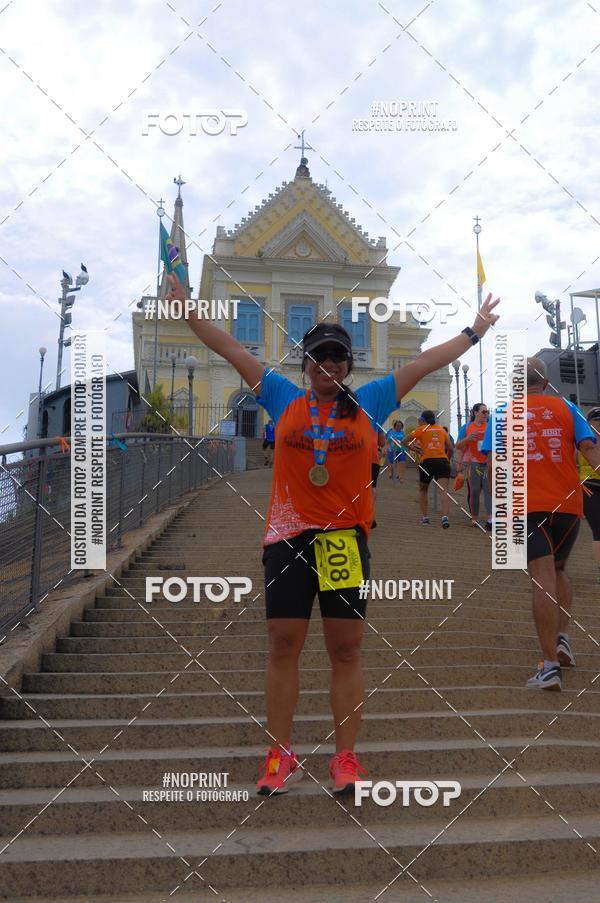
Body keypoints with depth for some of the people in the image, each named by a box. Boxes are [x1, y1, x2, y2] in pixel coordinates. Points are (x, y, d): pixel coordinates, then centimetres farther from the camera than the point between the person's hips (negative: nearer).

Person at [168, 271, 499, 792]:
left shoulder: (368, 403, 5)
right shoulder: (284, 399, 5)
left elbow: (425, 363, 9)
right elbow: (231, 349, 7)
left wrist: (475, 331, 11)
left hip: (347, 538, 0)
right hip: (288, 537, 0)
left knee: (346, 651, 6)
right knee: (284, 647, 5)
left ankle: (346, 757, 19)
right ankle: (281, 756, 18)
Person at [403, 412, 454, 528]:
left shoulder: (421, 429, 8)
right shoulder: (442, 429, 17)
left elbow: (404, 441, 4)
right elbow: (451, 449, 17)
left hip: (427, 461, -1)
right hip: (442, 461, 1)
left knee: (423, 490, 20)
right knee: (444, 490, -10)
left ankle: (424, 517, 17)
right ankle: (445, 516, -29)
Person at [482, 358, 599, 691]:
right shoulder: (566, 408, 9)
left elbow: (492, 463, -1)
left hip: (527, 506, -2)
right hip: (568, 504, 2)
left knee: (543, 580, -5)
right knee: (559, 570, 24)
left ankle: (550, 666, -9)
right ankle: (562, 638, 10)